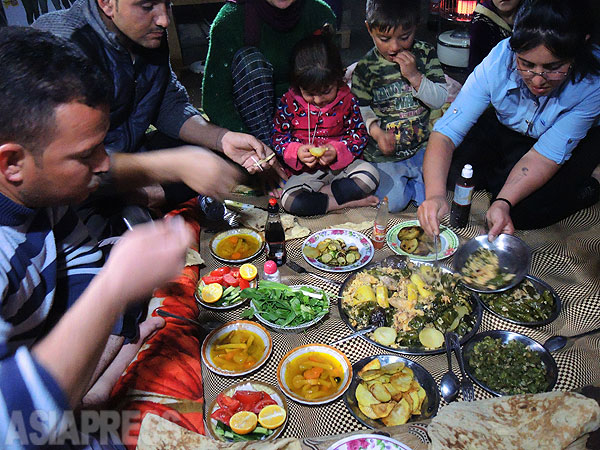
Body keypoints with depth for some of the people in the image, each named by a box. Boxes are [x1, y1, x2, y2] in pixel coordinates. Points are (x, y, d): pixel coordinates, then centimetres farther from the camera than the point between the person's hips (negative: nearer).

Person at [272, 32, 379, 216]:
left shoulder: (346, 99, -7)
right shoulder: (289, 102, -7)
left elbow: (359, 135, -1)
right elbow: (278, 136, 1)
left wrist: (337, 151, -20)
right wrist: (296, 152, -20)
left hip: (341, 165, 0)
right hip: (307, 171, 0)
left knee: (370, 175, -25)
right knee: (289, 201, -26)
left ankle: (324, 193, -15)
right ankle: (350, 202, -21)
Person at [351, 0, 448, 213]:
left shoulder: (425, 54, -3)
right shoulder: (366, 67, -9)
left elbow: (440, 99, -5)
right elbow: (361, 108, -3)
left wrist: (414, 76, -20)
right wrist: (375, 130, -23)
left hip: (421, 145, 2)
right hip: (384, 152, -2)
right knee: (393, 202, -16)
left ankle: (412, 180, 17)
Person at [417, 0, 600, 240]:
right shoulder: (499, 60, -31)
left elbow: (547, 153, -32)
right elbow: (446, 131, -34)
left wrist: (504, 202, -47)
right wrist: (435, 193, -49)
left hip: (575, 144, -2)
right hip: (505, 129, 2)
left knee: (523, 211, -24)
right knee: (451, 169, -19)